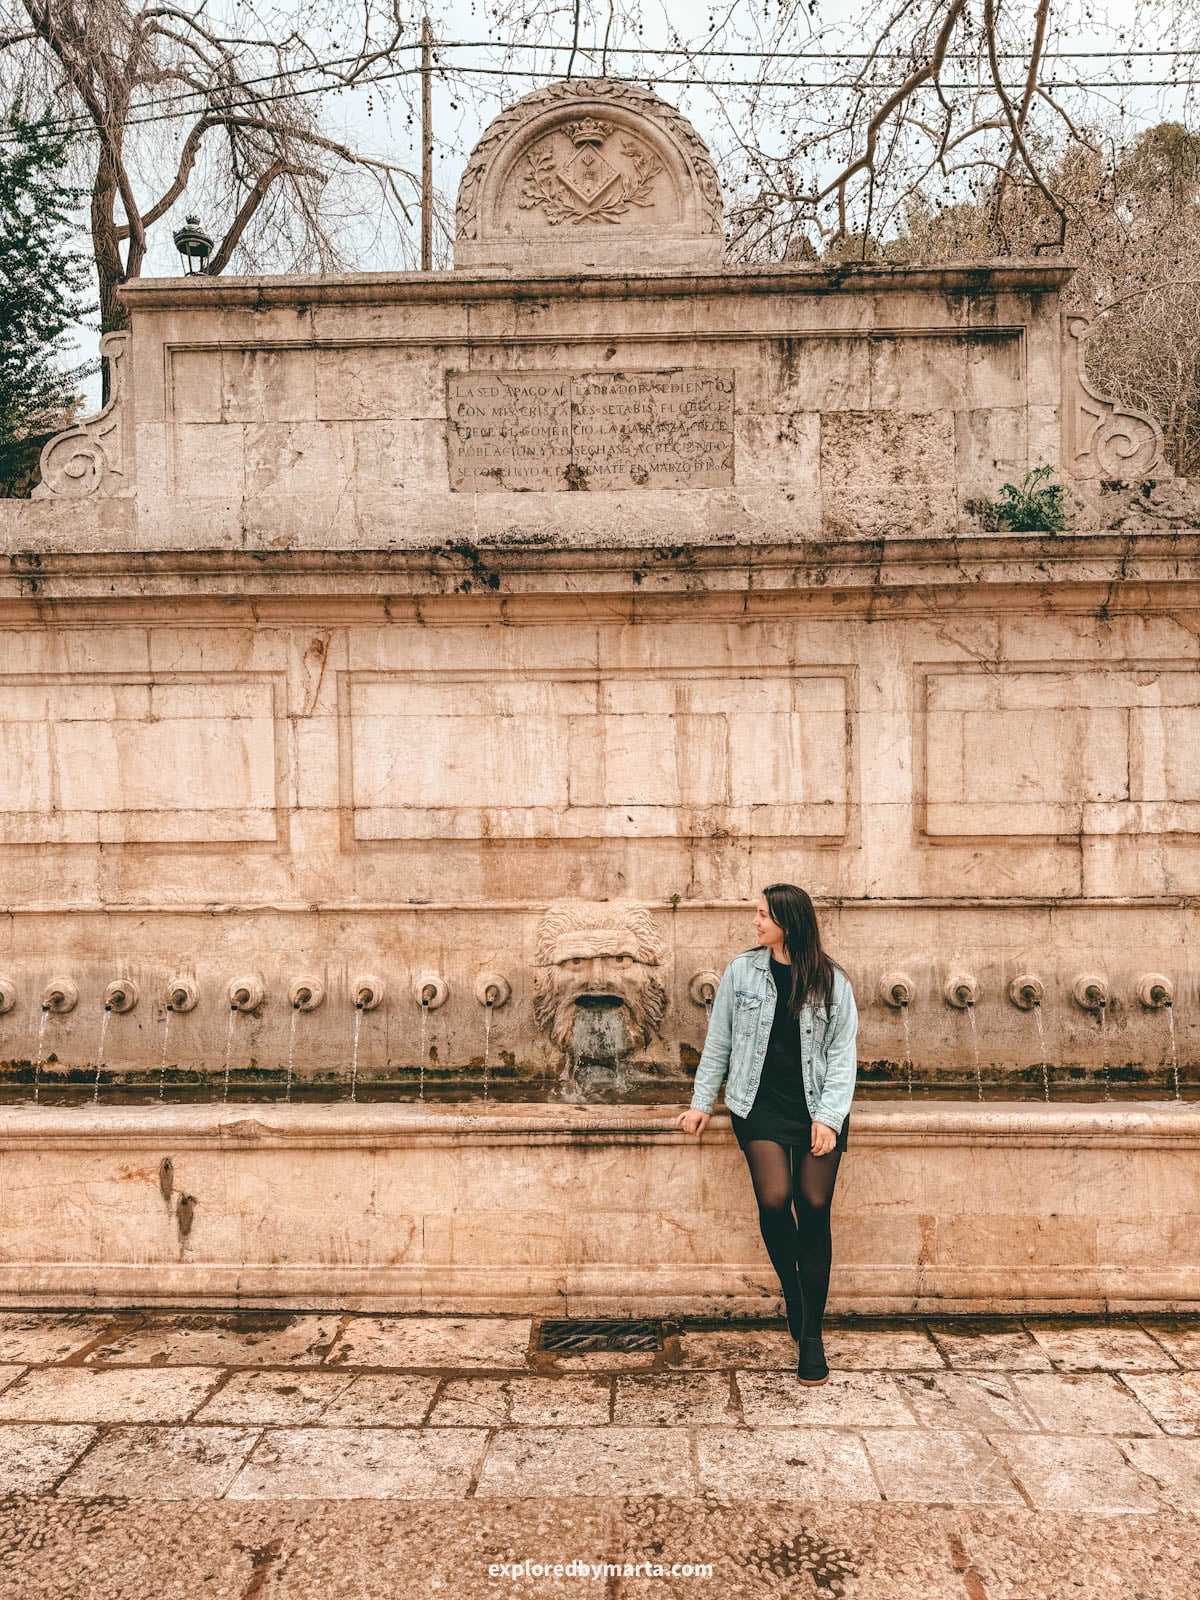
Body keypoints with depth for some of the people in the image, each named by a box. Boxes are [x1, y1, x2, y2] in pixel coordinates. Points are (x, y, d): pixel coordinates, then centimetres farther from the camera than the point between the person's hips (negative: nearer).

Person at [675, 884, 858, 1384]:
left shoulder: (832, 981, 1)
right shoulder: (742, 970, 3)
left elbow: (842, 1053, 1)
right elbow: (718, 1042, 9)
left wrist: (828, 1116, -9)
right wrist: (701, 1103, 8)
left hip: (818, 1109, 0)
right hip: (761, 1105, 0)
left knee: (814, 1207, -8)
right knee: (775, 1200, -19)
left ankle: (811, 1335, 8)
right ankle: (793, 1295, 10)